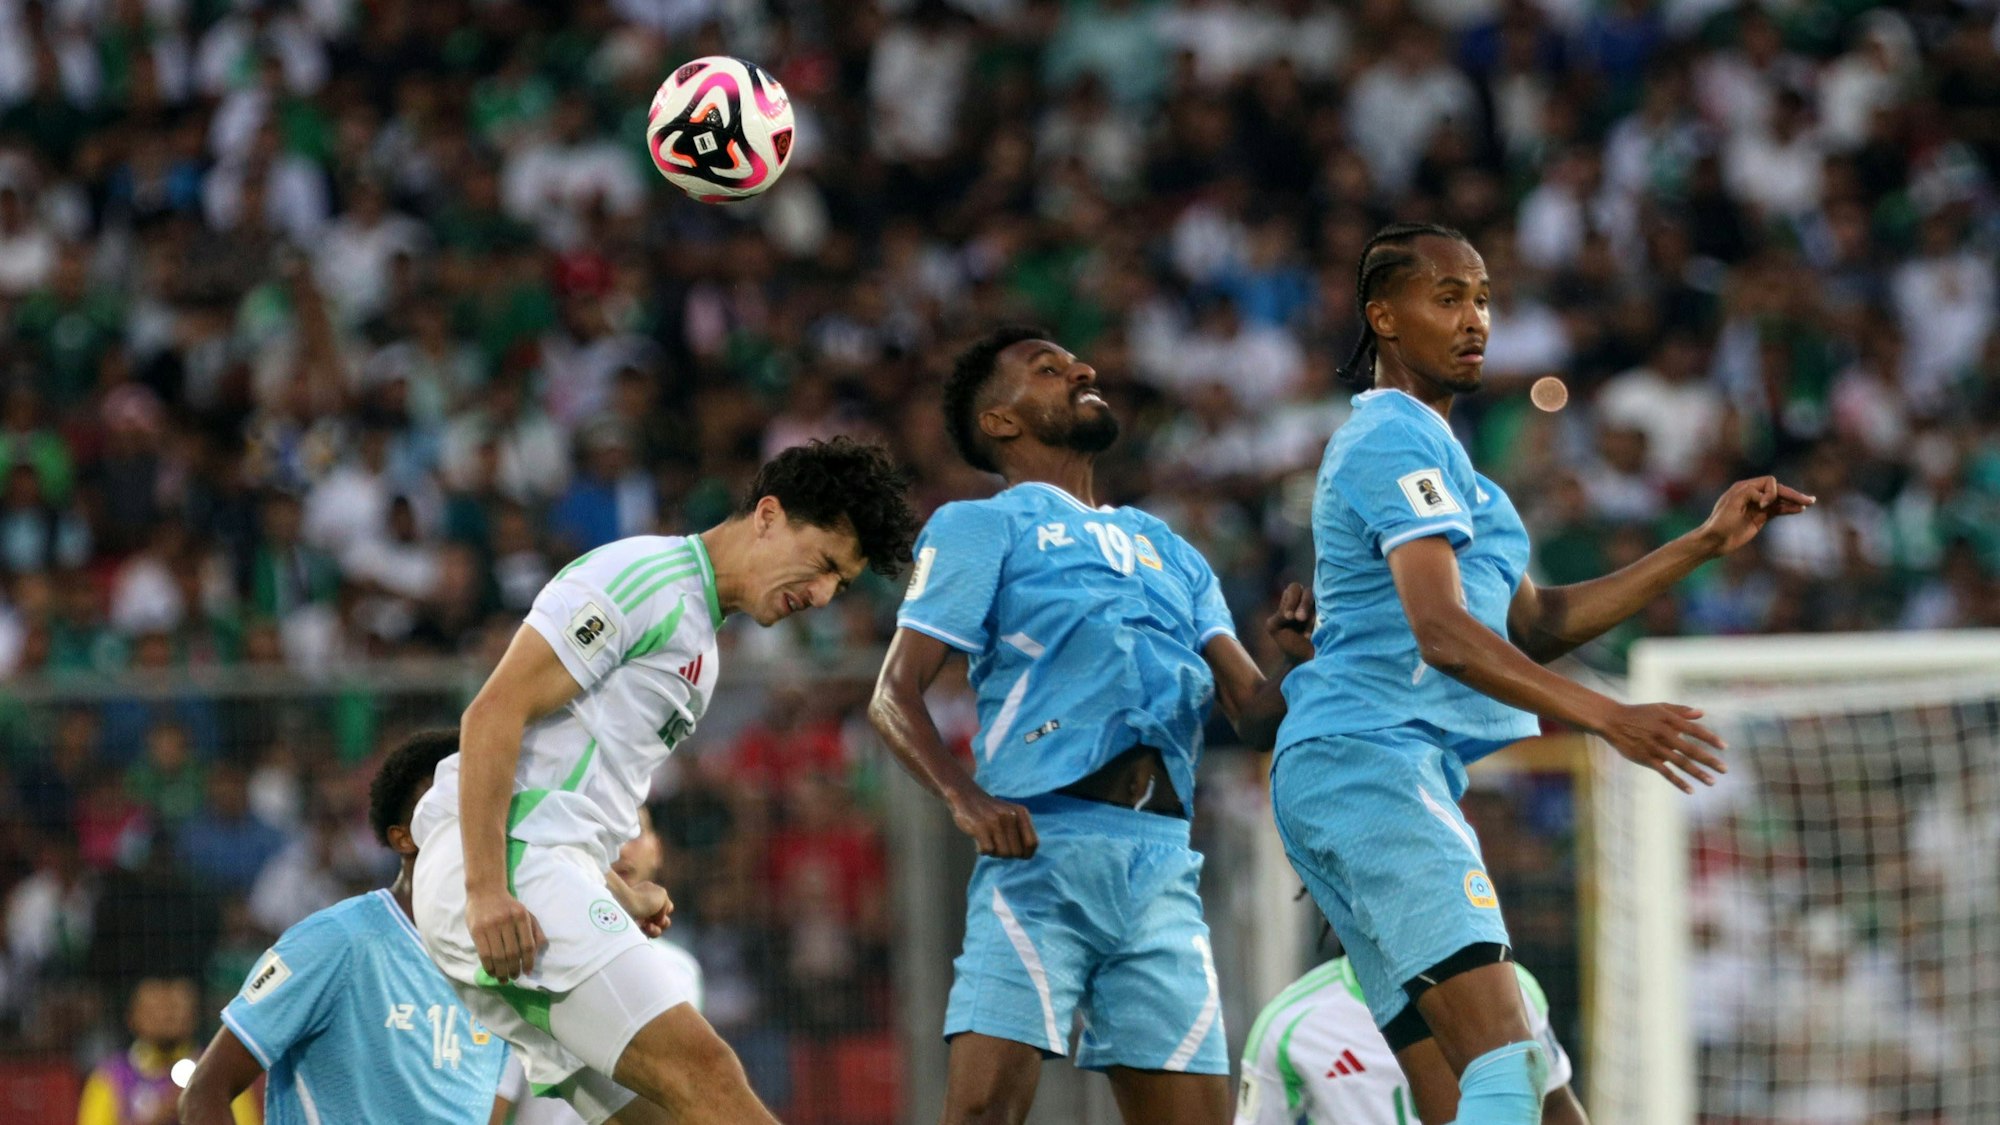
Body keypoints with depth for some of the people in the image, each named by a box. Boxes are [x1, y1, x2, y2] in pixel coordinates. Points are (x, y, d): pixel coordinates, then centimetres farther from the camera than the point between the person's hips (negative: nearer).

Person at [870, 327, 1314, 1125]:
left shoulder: (1169, 551, 27)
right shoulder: (983, 527, 12)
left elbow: (1256, 714, 18)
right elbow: (895, 695, 2)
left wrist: (1302, 657, -5)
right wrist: (965, 798, -17)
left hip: (1163, 868, 5)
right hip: (1044, 849, -5)